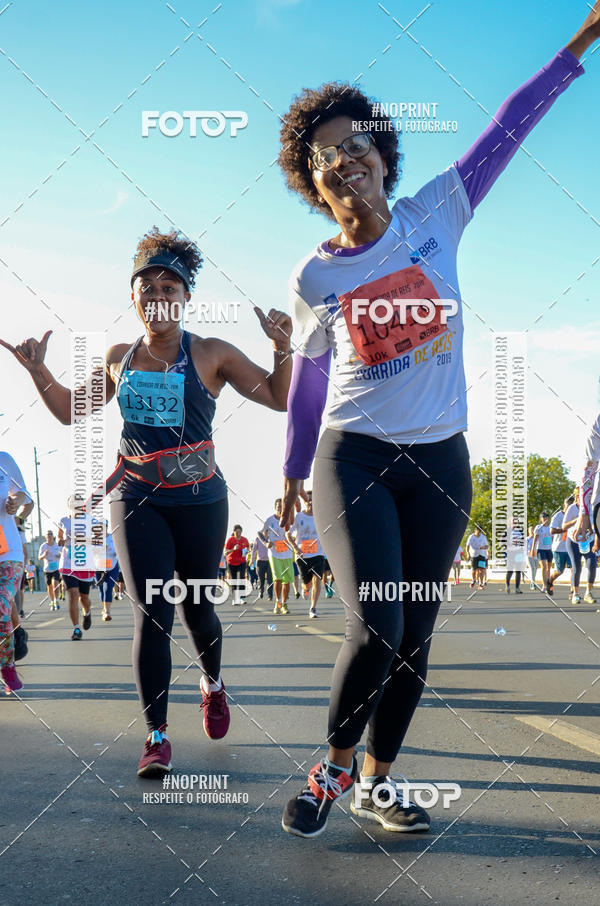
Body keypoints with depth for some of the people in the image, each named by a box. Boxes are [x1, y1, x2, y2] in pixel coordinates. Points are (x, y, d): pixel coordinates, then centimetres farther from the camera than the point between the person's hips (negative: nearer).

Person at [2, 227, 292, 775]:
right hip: (137, 501, 1)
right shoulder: (119, 358, 9)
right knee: (151, 614, -7)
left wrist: (282, 347, -18)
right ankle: (157, 736, 0)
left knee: (197, 607, 11)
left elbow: (278, 398, -2)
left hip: (199, 499, -1)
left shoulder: (211, 354, 0)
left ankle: (213, 685, 43)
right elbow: (71, 411, 20)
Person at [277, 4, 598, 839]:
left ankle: (375, 783, 24)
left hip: (439, 462, 2)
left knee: (414, 639, 7)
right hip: (352, 457, -2)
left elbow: (508, 128, 3)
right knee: (375, 630, -17)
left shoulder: (435, 215, -1)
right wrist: (292, 474, 18)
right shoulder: (313, 279, -2)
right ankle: (335, 766, 8)